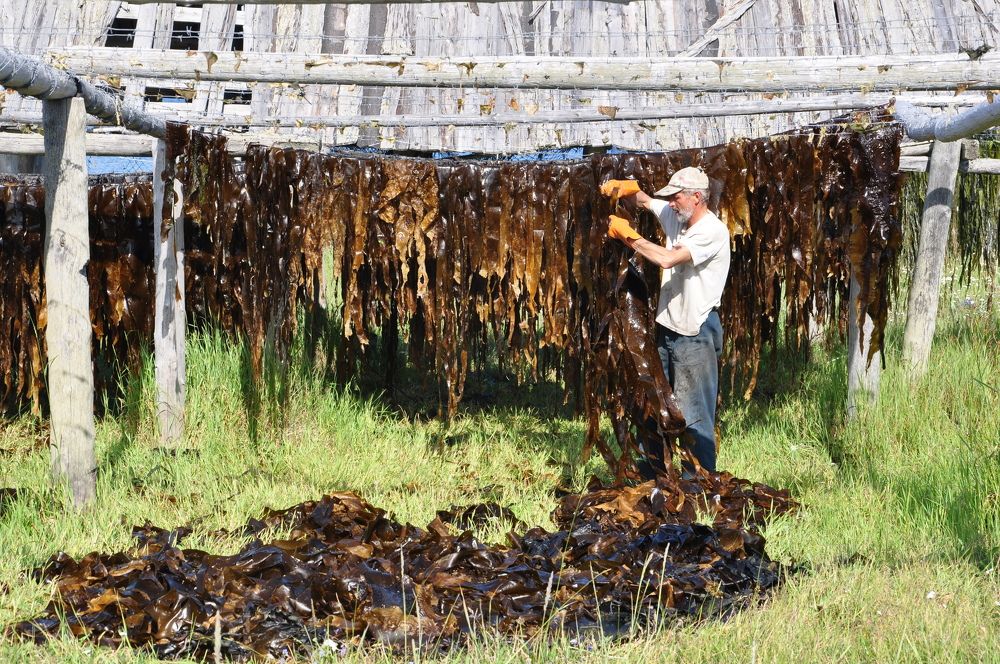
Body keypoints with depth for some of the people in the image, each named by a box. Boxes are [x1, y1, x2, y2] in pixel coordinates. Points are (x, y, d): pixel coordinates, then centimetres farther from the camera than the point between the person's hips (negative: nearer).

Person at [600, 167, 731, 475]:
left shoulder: (713, 231, -18)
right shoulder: (675, 217, 7)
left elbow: (667, 259, -27)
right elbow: (644, 199, 23)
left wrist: (628, 235, -17)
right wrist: (624, 189, -1)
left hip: (696, 335, -9)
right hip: (667, 329, 9)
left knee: (694, 415, -8)